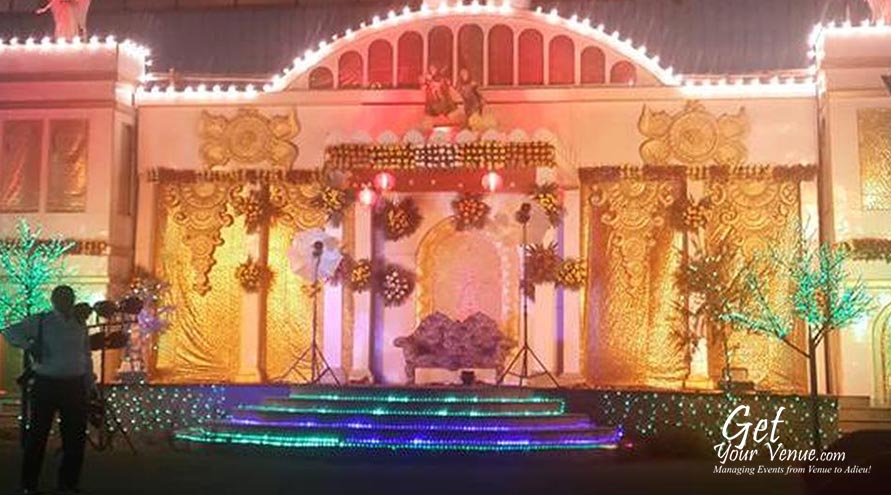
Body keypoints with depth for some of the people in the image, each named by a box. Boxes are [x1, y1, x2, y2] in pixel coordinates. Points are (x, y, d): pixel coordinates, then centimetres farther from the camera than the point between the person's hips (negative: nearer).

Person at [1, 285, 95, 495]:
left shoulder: (80, 325, 10)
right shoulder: (39, 321, -1)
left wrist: (90, 385, 9)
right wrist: (29, 345, -14)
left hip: (75, 385, 4)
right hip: (46, 384, -3)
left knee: (76, 436, 6)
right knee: (37, 434, 2)